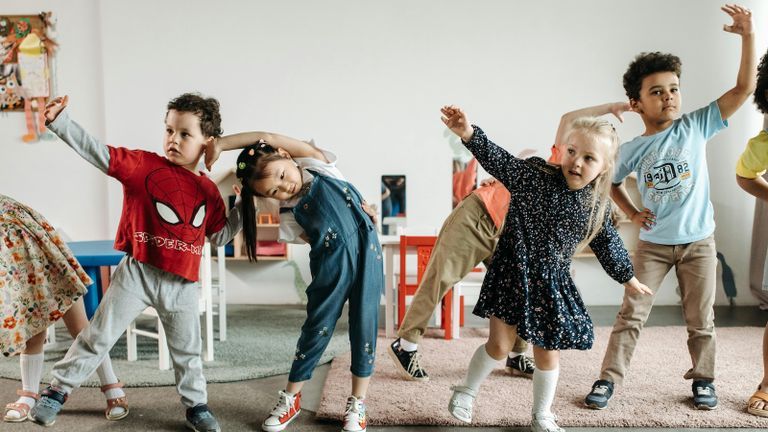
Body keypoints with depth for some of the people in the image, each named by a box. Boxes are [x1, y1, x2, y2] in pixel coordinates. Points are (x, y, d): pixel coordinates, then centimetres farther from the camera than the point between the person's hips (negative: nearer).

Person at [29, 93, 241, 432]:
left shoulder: (208, 191, 5)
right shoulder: (143, 164, -5)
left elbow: (220, 236, 13)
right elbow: (95, 151, -11)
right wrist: (60, 120, -19)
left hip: (182, 285, 3)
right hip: (137, 273, -2)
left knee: (187, 351, 15)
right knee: (98, 336, 6)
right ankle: (58, 390, 25)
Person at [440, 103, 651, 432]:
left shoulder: (596, 206, -2)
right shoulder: (534, 176, -15)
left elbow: (607, 243, 14)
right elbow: (500, 162, -29)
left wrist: (627, 277, 26)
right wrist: (469, 134, -46)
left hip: (552, 283, 4)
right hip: (513, 273, -3)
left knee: (548, 353, 11)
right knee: (499, 345, 0)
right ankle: (467, 391, 27)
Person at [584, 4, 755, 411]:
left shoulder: (696, 127, -6)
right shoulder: (631, 149, -5)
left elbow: (743, 89, -11)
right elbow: (612, 183, 14)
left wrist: (748, 36, -19)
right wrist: (632, 213, -1)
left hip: (699, 242, 0)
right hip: (653, 244, 0)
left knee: (700, 319, 11)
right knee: (630, 314, 2)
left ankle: (703, 378, 30)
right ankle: (609, 378, 11)